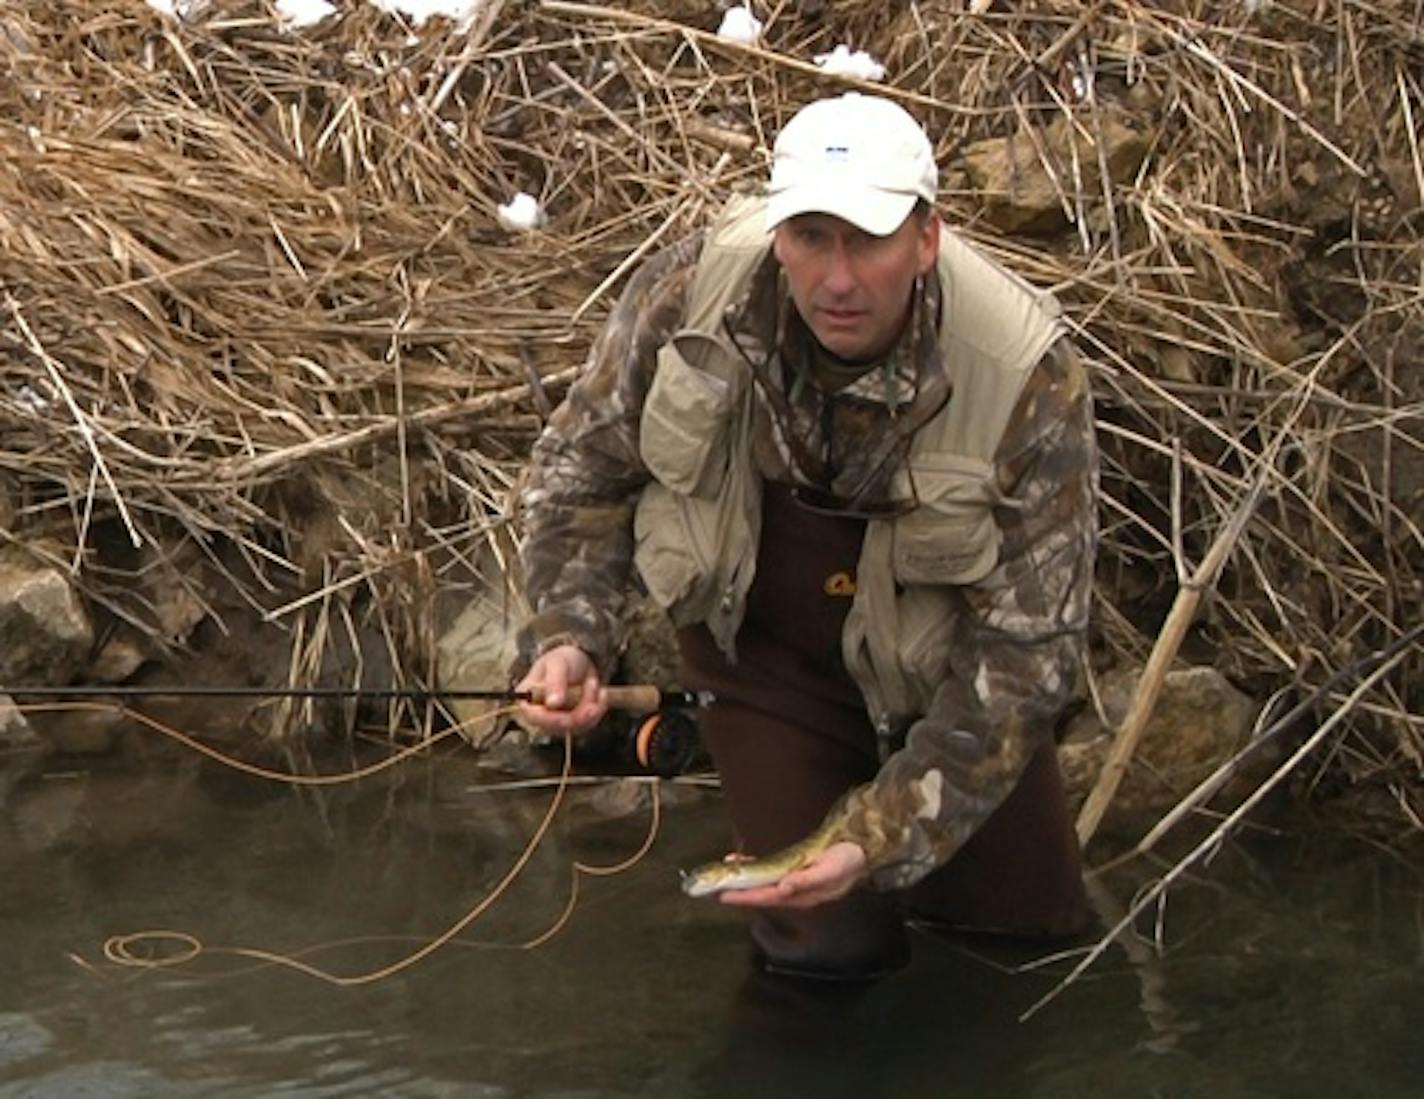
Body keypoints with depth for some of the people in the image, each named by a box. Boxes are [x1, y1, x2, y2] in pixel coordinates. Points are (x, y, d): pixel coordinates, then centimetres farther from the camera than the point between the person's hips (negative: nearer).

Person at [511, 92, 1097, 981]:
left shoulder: (1027, 376, -30)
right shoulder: (693, 290, -24)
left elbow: (1024, 653, -25)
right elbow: (582, 467, -5)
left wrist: (880, 838, -31)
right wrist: (567, 636, -22)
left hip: (937, 663, 0)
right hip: (758, 631, 0)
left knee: (1032, 920, 6)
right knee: (824, 946, -5)